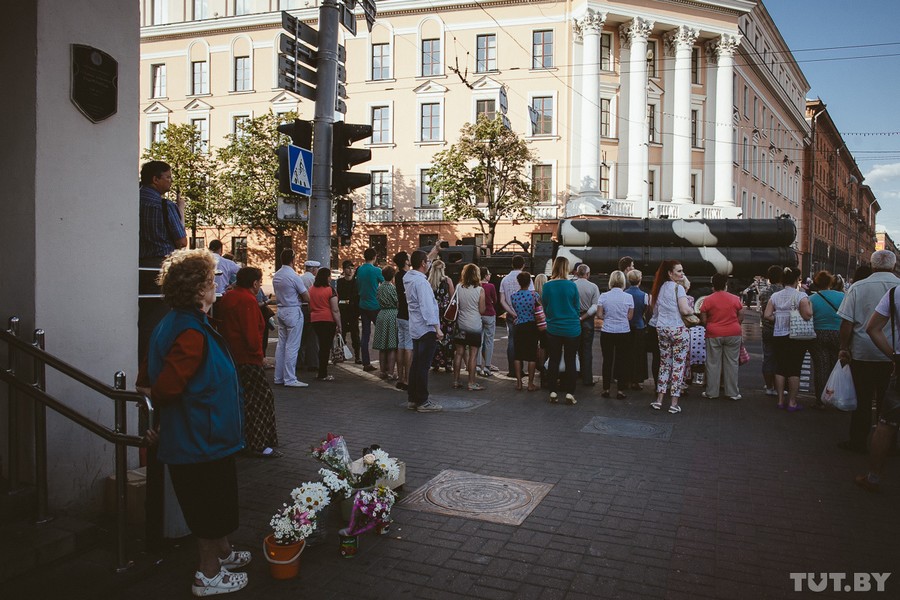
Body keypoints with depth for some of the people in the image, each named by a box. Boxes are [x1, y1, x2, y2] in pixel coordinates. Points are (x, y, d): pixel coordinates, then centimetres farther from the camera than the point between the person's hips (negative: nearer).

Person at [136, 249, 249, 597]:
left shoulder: (172, 324, 5)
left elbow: (147, 380, 10)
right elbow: (165, 388, -27)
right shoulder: (192, 333, -26)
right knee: (211, 502, 6)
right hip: (204, 436, -10)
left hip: (190, 435, 10)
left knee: (215, 500, 24)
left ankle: (223, 552, 42)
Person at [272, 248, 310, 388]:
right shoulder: (294, 277, -16)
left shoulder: (276, 276, 8)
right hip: (293, 311, -8)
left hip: (281, 310, 8)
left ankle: (279, 377, 18)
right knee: (292, 346, -4)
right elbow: (307, 298, -12)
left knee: (281, 344, 13)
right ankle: (290, 379, -2)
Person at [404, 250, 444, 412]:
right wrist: (437, 328, -22)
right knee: (423, 365, -5)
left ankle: (412, 399, 20)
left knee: (416, 364, 15)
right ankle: (422, 402, 0)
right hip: (426, 329, -10)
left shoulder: (409, 278, 9)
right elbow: (427, 307, -23)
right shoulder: (421, 281, -18)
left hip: (416, 329, 10)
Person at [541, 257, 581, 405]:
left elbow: (545, 308, 4)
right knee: (570, 361, 7)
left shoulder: (547, 286, -6)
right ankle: (569, 393, 8)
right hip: (571, 329, -2)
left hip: (553, 329, 2)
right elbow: (577, 307, -1)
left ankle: (553, 392, 13)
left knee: (554, 361, 11)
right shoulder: (571, 285, -11)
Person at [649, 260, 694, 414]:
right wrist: (692, 310, 1)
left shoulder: (660, 288, 11)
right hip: (678, 330, -6)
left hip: (662, 330, 6)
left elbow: (654, 311, 16)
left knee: (664, 364, 13)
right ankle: (674, 404, 1)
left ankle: (659, 400, 12)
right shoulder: (678, 288, -10)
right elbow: (685, 310, -18)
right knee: (678, 365, 0)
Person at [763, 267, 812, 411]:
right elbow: (807, 316, -18)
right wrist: (810, 304, -1)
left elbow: (767, 315, -2)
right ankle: (792, 402, 7)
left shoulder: (775, 296, 2)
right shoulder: (801, 296, -11)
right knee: (794, 369, 3)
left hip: (778, 336, 4)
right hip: (796, 337, -4)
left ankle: (780, 400, 15)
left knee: (780, 368, 11)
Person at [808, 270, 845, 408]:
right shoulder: (842, 297, -4)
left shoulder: (811, 300, -7)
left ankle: (821, 401, 6)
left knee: (821, 368, 4)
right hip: (838, 336, 1)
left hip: (818, 337, -1)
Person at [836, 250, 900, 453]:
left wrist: (844, 348, 0)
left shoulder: (858, 287, -7)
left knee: (863, 399, 8)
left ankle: (858, 442, 14)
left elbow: (847, 322, -8)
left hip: (862, 353, -1)